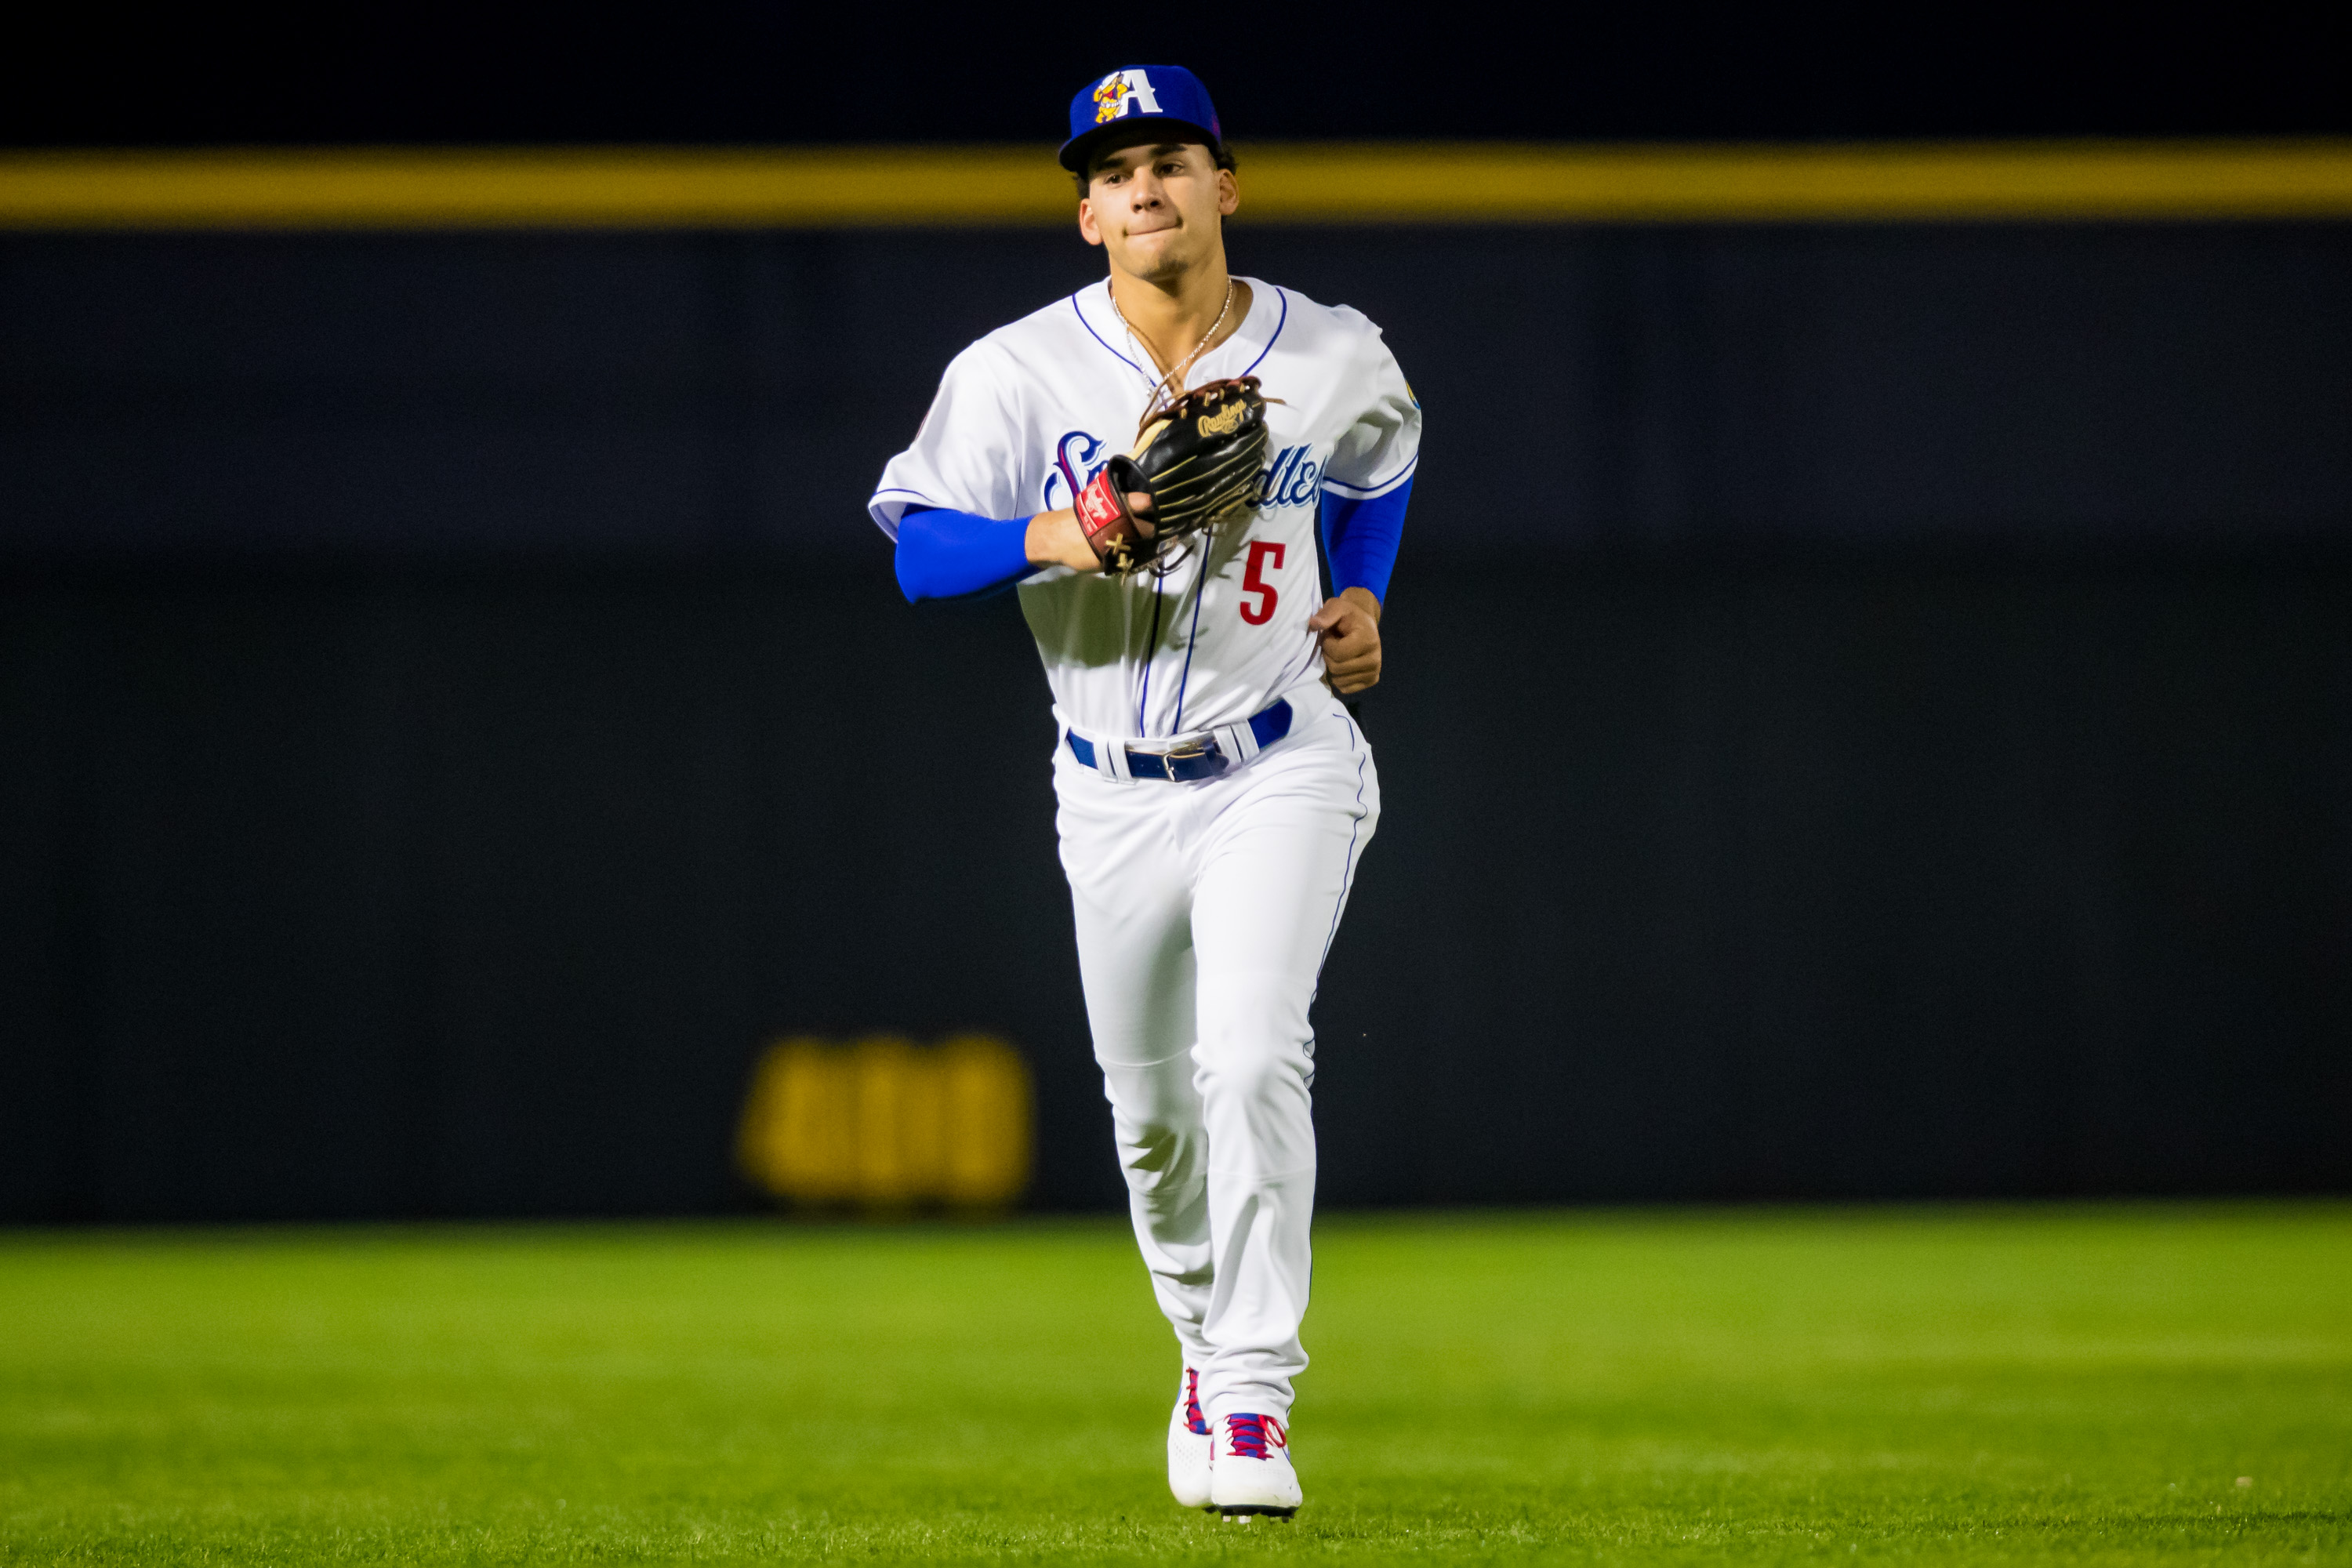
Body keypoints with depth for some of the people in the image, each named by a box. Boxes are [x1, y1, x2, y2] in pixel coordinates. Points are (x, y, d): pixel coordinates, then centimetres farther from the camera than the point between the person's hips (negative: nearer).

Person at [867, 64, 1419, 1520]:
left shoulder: (1336, 359, -4)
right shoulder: (1016, 373, -8)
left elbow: (1383, 459, 19)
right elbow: (916, 543, -8)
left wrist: (1363, 595, 4)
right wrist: (1047, 539, -25)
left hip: (1282, 770, -2)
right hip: (1113, 792, 2)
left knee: (1252, 1059, -21)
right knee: (1152, 1110, 12)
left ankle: (1252, 1396, -18)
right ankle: (1209, 1334, 39)